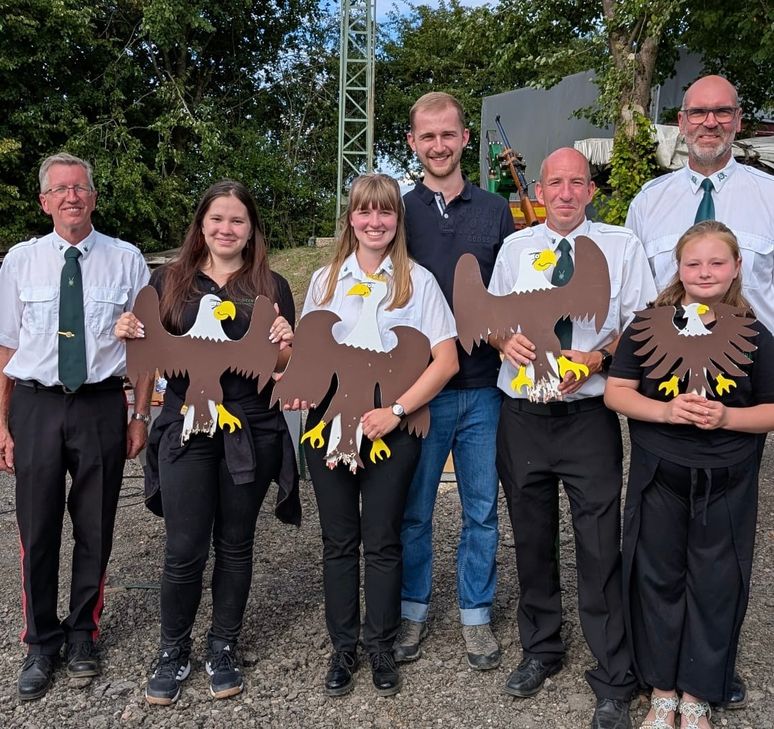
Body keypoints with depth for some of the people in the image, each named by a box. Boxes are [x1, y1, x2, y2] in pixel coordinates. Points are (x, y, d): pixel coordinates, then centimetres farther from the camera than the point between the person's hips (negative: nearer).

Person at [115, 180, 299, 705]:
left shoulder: (271, 286, 4)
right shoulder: (169, 281, 5)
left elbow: (285, 366, 5)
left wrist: (284, 343, -16)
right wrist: (131, 337, -11)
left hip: (251, 432, 0)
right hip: (187, 429, 0)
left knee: (235, 544, 11)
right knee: (184, 550, 1)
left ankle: (224, 648, 29)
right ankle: (173, 652, 24)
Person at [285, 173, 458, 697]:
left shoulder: (417, 280, 0)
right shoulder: (325, 280, 9)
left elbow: (446, 361, -5)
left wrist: (395, 411, -13)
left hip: (392, 425, -2)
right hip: (330, 422, 2)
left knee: (383, 540, 6)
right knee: (339, 540, 10)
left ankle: (381, 646, 24)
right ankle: (343, 646, 25)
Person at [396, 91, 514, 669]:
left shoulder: (495, 211, 6)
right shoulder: (398, 213, 3)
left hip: (483, 387, 1)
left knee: (482, 509, 9)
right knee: (414, 509, 9)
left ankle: (476, 615, 26)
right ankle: (413, 610, 27)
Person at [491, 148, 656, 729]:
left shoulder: (622, 246, 1)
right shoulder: (515, 246, 9)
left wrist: (596, 357, -17)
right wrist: (506, 340, -8)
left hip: (589, 415, -3)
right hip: (522, 414, 3)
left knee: (601, 547, -1)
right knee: (532, 538, 15)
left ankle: (614, 681, 16)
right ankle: (541, 649, 35)